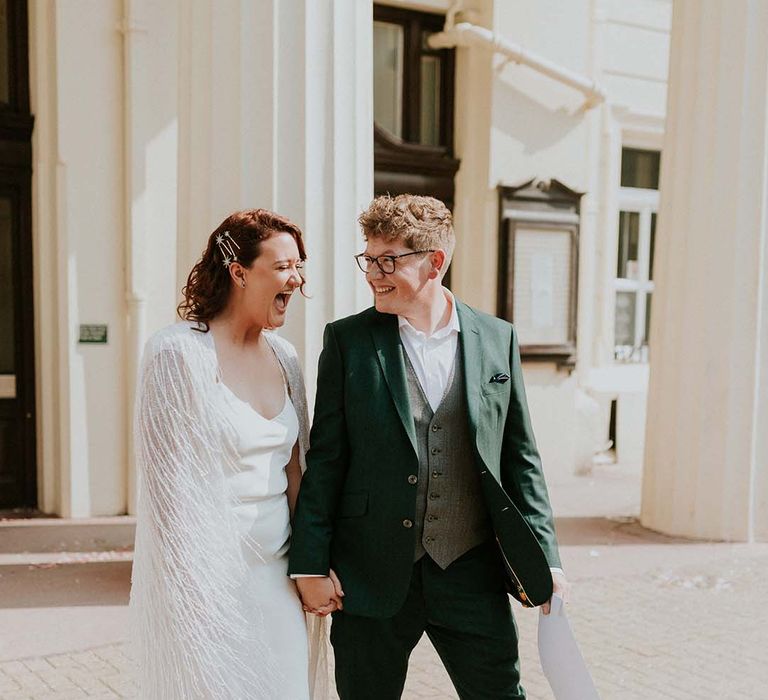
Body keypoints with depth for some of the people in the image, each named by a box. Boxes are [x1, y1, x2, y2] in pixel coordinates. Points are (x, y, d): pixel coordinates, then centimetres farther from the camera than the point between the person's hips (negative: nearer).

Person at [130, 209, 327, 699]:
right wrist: (191, 591, -14)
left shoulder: (283, 356, 7)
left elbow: (294, 468, 11)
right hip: (210, 572, -6)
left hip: (277, 570, 6)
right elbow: (169, 480, -13)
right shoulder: (179, 353, -13)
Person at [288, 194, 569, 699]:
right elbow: (325, 459, -1)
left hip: (473, 574, 1)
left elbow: (520, 458, 7)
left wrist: (544, 558, 3)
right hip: (373, 576, 0)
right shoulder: (347, 340, -1)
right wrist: (310, 565, -4)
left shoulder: (498, 340, 3)